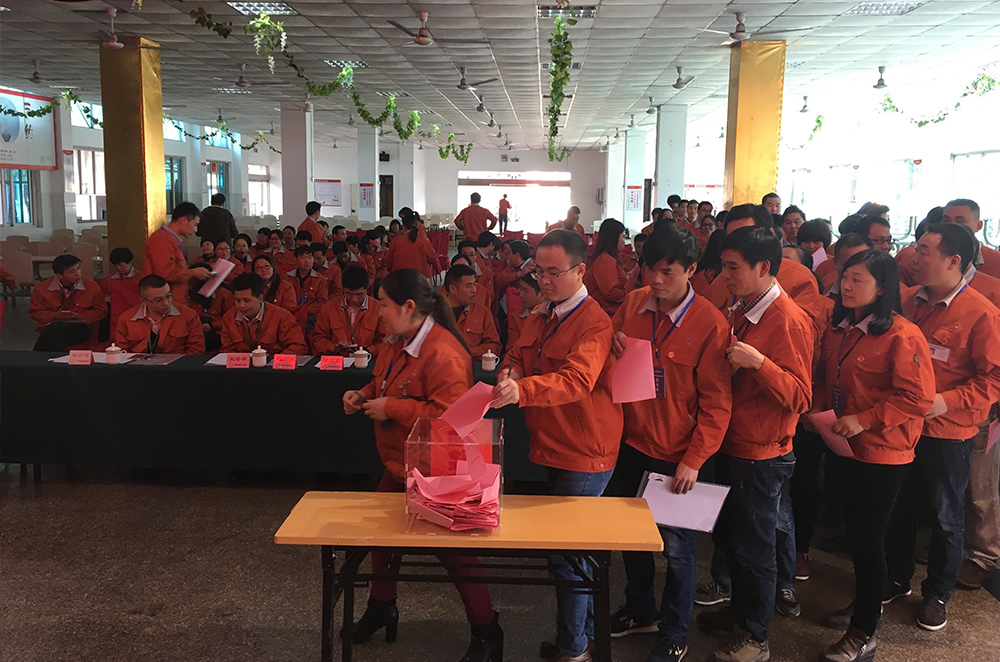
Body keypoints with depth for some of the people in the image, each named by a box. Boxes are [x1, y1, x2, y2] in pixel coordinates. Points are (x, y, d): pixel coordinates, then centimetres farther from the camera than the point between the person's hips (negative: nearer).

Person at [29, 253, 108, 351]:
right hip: (50, 326, 2)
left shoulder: (92, 287, 1)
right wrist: (54, 316, -10)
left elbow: (101, 311, 6)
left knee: (53, 330, -34)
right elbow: (34, 312, 10)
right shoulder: (42, 289, 3)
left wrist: (80, 316, -11)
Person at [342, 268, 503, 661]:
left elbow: (449, 416, -32)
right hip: (399, 463, 9)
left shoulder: (443, 353, -27)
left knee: (452, 550, 4)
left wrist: (391, 408, -27)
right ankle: (381, 607, 45)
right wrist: (365, 396, 2)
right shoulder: (398, 344, 4)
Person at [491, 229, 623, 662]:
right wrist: (509, 372, -9)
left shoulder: (596, 323, -17)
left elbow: (576, 379, -32)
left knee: (566, 550, -2)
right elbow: (517, 356, 16)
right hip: (552, 448, 9)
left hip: (583, 456, -9)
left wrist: (521, 390, -47)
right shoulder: (540, 318, 11)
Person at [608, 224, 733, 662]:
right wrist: (616, 352, -9)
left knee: (676, 545, 9)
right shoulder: (633, 305, -1)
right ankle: (640, 610, 43)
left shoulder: (709, 323, -16)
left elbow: (716, 402, -14)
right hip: (631, 444, 5)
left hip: (676, 456, -5)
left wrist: (694, 460, -17)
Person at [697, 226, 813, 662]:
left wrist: (758, 362, -34)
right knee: (727, 536, 21)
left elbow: (800, 398, -22)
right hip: (731, 446, 8)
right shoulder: (739, 313, 8)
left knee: (754, 549, 6)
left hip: (762, 458, -8)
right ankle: (740, 609, 42)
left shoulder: (790, 321, -19)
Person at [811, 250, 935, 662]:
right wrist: (818, 410, 0)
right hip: (845, 447, 7)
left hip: (882, 453, -7)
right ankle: (863, 604, 41)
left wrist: (863, 420, -23)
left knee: (869, 537, 3)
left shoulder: (902, 336, -17)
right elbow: (824, 379, 16)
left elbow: (918, 398, -20)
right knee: (855, 531, 20)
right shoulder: (837, 331, 5)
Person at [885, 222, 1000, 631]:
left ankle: (938, 593, 32)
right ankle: (897, 578, 37)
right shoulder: (909, 301, 0)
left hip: (948, 434, -4)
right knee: (898, 508, 17)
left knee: (946, 516, 13)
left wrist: (944, 402, -23)